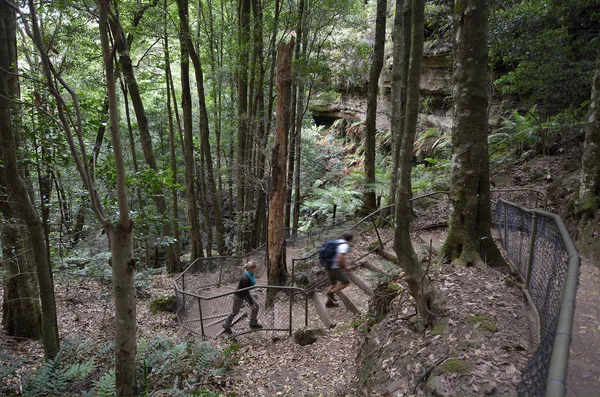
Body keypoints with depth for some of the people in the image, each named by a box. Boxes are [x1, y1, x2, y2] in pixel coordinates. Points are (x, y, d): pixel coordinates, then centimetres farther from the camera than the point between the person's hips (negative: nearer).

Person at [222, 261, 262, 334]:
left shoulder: (250, 274, -14)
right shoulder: (245, 279, -40)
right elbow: (246, 293, -29)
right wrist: (252, 303, -21)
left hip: (245, 293, 8)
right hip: (239, 296, -8)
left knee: (256, 305, 7)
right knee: (235, 311, 13)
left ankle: (253, 323, 26)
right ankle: (226, 324, 41)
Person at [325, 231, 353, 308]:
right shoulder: (344, 245, -17)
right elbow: (340, 260, -25)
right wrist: (344, 267, -4)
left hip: (329, 268, 9)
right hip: (336, 269, -9)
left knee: (333, 284, 24)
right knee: (346, 282, 10)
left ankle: (329, 302, 30)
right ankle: (331, 293, 9)